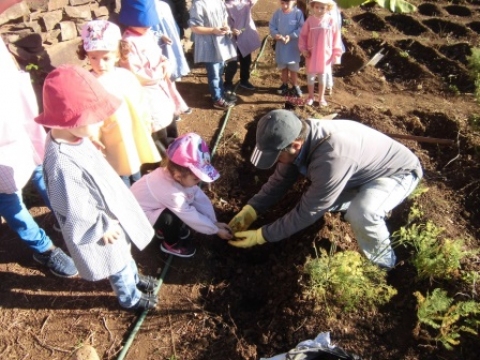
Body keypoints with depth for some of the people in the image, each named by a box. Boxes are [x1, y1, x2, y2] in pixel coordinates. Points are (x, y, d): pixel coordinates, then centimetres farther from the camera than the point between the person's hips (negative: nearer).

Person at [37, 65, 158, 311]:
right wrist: (103, 227, -16)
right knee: (118, 265, 20)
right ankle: (130, 298, 48)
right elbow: (75, 213, -31)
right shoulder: (63, 164, -41)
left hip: (112, 213, 8)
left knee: (125, 253, 32)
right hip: (103, 226, -8)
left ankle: (134, 278, 60)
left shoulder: (74, 137, -12)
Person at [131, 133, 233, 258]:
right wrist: (216, 230, -20)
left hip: (155, 206, 8)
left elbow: (201, 200, -9)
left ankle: (165, 229, 18)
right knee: (173, 218, -28)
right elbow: (192, 217, -30)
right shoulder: (171, 193, -39)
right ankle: (170, 245, 3)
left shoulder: (182, 177, -16)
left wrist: (215, 222, -10)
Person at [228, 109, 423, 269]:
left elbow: (307, 211, -32)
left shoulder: (331, 159, -43)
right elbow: (280, 179, -6)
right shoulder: (300, 133, -18)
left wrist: (261, 236, -27)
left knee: (361, 214, -34)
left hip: (400, 171, -8)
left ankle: (381, 262, -3)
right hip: (367, 166, 8)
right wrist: (250, 210, -16)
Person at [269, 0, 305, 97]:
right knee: (283, 67, 15)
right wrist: (275, 34, -19)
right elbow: (271, 26, 1)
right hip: (280, 45, 3)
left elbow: (302, 28, -13)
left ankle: (295, 86, 23)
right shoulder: (277, 13, -4)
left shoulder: (298, 13, -13)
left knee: (293, 68, 8)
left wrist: (291, 36, -23)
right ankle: (285, 85, 31)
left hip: (293, 46, -3)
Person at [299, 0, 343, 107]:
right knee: (310, 76, 10)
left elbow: (336, 38, -3)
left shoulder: (331, 21, -9)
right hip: (311, 55, 1)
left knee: (323, 77, 12)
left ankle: (321, 97, 25)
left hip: (325, 55, 0)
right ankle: (311, 96, 27)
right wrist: (303, 49, -8)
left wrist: (336, 54, -3)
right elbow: (303, 35, 0)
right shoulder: (310, 20, -8)